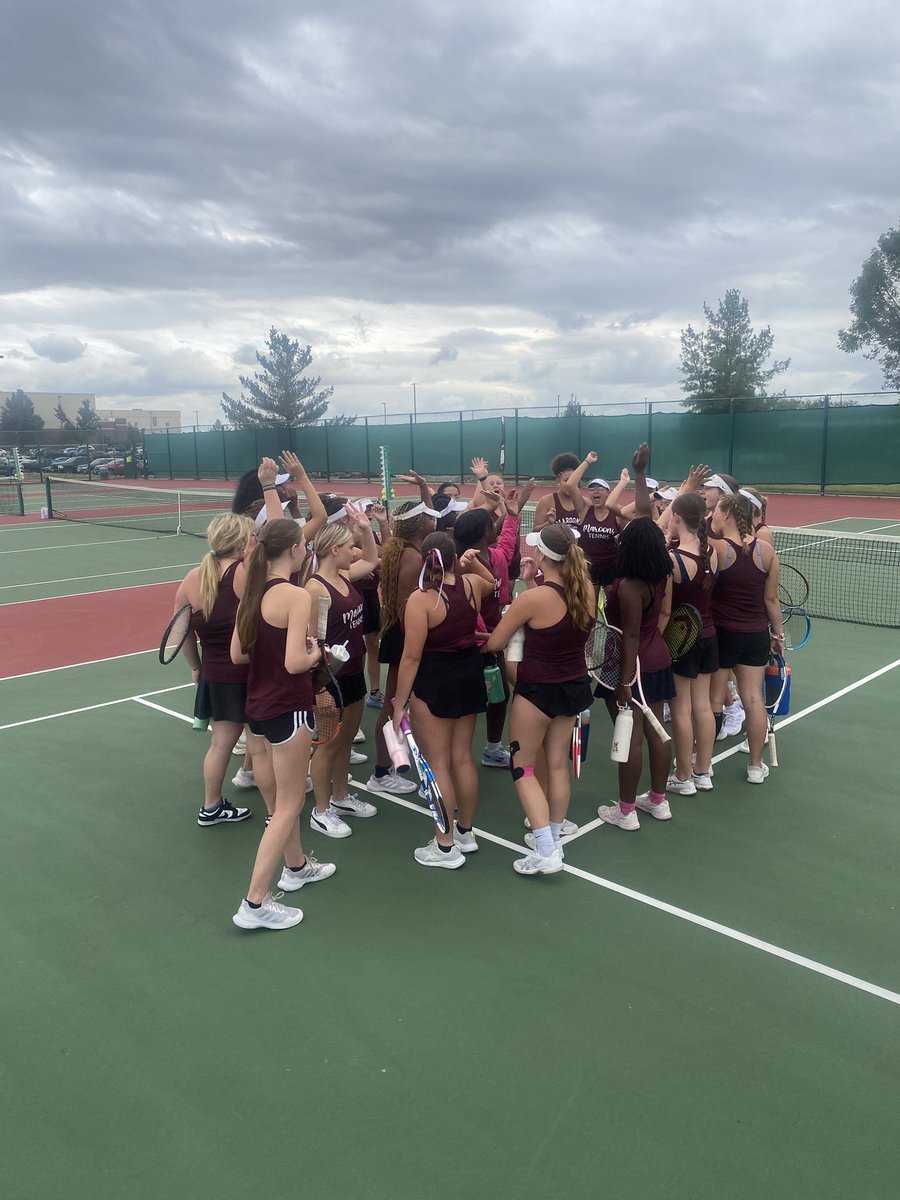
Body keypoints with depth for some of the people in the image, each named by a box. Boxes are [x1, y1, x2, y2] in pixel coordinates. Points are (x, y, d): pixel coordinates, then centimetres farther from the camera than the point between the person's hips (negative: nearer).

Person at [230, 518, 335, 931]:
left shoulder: (253, 592, 4)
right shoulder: (296, 596, -19)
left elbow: (237, 654, 8)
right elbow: (295, 663, -25)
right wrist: (315, 653, -5)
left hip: (257, 706, 8)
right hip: (288, 710, -8)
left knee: (282, 799, 25)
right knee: (288, 809, 4)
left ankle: (297, 867, 44)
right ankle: (255, 904, 7)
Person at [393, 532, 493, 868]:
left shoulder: (420, 599, -18)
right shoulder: (472, 584, -2)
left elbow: (412, 657, -19)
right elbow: (492, 583, 27)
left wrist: (399, 704, -13)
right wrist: (468, 565, 21)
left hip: (433, 682, -6)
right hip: (469, 675, 7)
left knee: (437, 764, 3)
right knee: (462, 758, 17)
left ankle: (446, 846, 10)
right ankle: (466, 832, 31)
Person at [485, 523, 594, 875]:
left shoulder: (533, 598, -22)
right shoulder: (587, 591, -6)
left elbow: (494, 644, -13)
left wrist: (477, 644, 12)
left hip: (537, 691, -6)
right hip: (574, 687, 6)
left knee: (523, 768, 7)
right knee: (558, 765, 18)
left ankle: (546, 852, 2)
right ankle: (552, 839, 31)